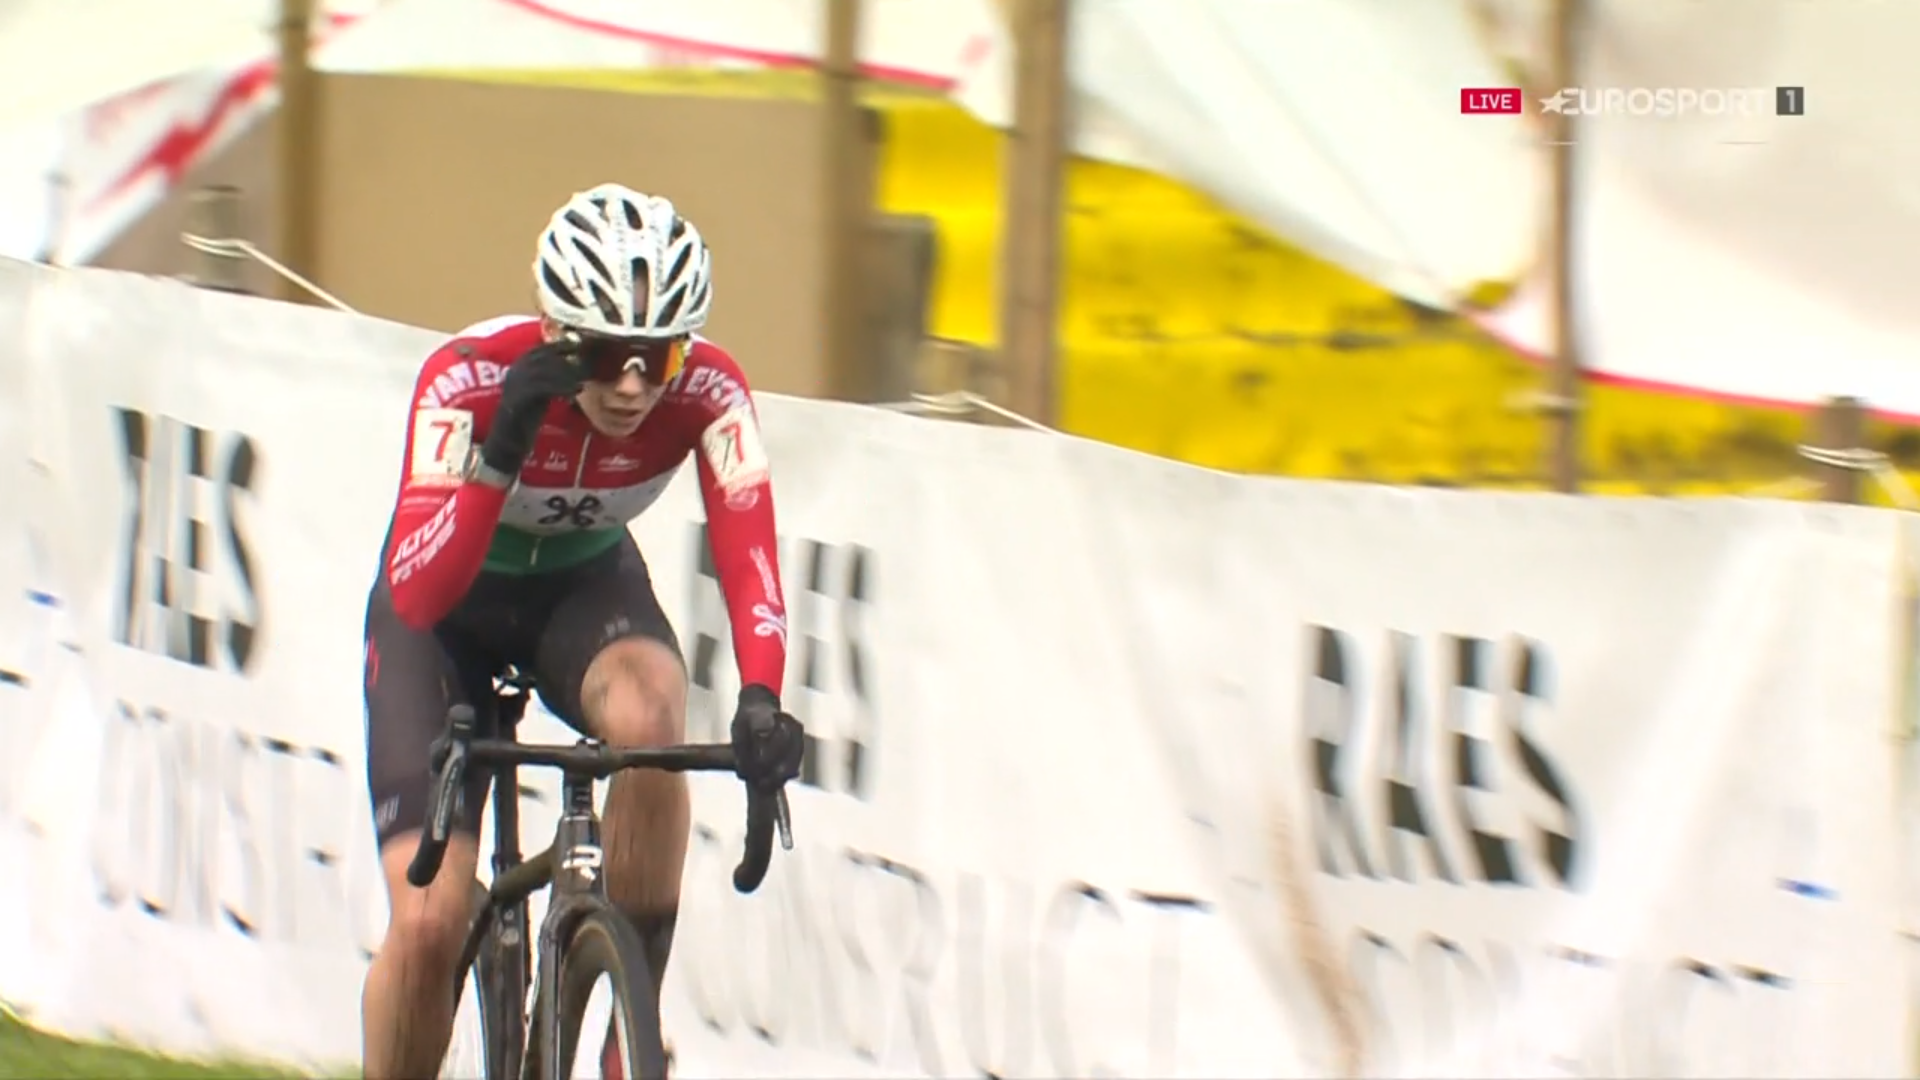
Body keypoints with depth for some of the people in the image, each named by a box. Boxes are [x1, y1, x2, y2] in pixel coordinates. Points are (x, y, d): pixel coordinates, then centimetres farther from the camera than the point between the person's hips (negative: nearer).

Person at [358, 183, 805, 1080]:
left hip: (586, 585, 2)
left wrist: (761, 697, -54)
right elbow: (416, 595, -40)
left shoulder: (707, 393, -26)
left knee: (651, 719, -34)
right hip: (449, 604, -2)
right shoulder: (469, 377, -33)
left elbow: (746, 551, -35)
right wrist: (503, 449, -53)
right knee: (429, 922, -15)